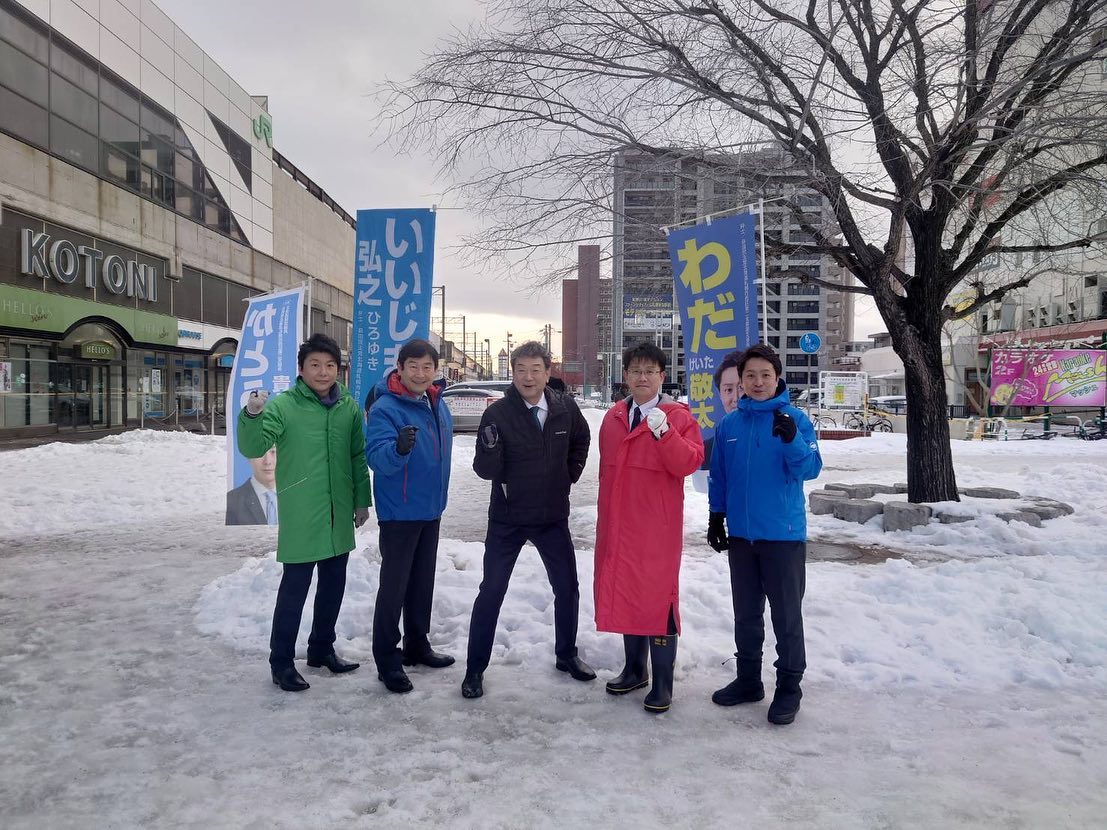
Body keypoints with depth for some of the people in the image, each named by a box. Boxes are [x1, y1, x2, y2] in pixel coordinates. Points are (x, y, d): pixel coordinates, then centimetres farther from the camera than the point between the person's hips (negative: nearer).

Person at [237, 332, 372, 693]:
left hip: (339, 516, 5)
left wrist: (362, 500, 12)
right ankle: (282, 662, 15)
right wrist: (252, 416, -35)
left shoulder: (349, 407, 4)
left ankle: (322, 648, 32)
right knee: (295, 587, 0)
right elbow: (252, 448, -17)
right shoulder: (283, 405, -9)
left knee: (334, 584, 15)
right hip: (300, 516, -5)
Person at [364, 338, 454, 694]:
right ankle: (387, 660, 11)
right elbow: (377, 458, -30)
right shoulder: (385, 408, -18)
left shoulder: (438, 405, 5)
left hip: (430, 510, 8)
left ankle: (417, 645, 31)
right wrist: (399, 447, -51)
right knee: (394, 586, -1)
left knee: (422, 581, 17)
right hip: (399, 514, -7)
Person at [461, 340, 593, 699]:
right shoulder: (498, 413, -16)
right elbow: (485, 470, -17)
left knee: (568, 588, 12)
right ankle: (475, 669, 15)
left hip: (553, 517, 3)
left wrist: (572, 471, 8)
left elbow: (581, 439, 15)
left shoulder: (566, 409, -7)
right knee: (491, 592, 2)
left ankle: (566, 655, 33)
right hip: (507, 520, -3)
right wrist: (490, 448, -35)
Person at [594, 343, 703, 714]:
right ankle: (634, 669, 31)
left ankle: (663, 683, 12)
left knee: (657, 597, -1)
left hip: (658, 528, -5)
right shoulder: (613, 417, 11)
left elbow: (689, 463, -17)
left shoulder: (678, 416, -5)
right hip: (617, 524, 6)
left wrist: (663, 431, -30)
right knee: (624, 594, 14)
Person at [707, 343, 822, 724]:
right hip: (741, 535, 4)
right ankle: (748, 679, 30)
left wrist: (792, 440, -33)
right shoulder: (729, 424, 5)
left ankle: (789, 686, 18)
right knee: (746, 614, 16)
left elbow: (810, 469, -16)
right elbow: (718, 477, 12)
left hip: (784, 535, -4)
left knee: (787, 615, 5)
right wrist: (716, 517, 10)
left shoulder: (794, 419, -6)